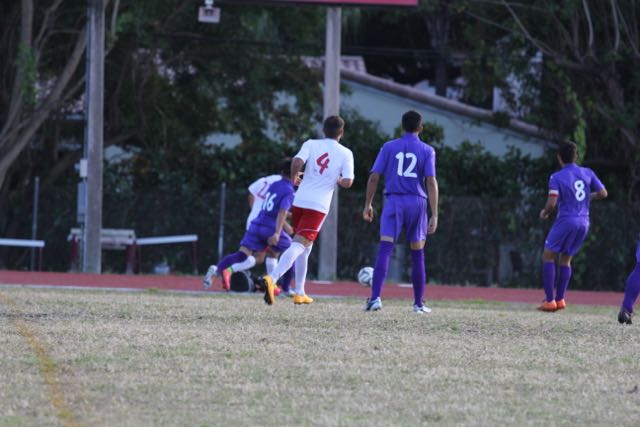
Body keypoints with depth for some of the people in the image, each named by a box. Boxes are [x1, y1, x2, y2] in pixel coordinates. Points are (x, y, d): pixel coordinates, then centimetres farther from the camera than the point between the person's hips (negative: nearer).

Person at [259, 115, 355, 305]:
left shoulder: (311, 145, 6)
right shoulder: (345, 153, 2)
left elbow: (297, 161, -12)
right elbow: (348, 182, -7)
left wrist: (294, 177, 7)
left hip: (300, 201, 4)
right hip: (319, 205, -4)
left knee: (304, 247, 20)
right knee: (299, 245, -10)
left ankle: (299, 293, 21)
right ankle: (272, 278, -33)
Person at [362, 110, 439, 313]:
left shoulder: (389, 147, 6)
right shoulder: (427, 151, 4)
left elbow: (374, 177, 2)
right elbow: (431, 182, -4)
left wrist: (368, 204, 12)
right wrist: (434, 215, -5)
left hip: (393, 201, 0)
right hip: (417, 203, 0)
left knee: (384, 249, -8)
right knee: (417, 254, 11)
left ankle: (375, 298, -22)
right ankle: (418, 303, 15)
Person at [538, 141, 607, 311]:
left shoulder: (556, 177, -9)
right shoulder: (587, 173, 4)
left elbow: (552, 203, -17)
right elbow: (603, 193, 6)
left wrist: (544, 213, 4)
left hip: (566, 220, -5)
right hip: (584, 222, 5)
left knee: (548, 257, 6)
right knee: (565, 260, 17)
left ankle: (549, 300, -1)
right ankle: (560, 299, 11)